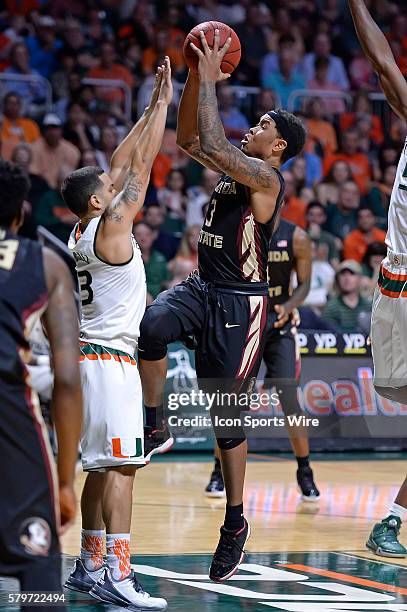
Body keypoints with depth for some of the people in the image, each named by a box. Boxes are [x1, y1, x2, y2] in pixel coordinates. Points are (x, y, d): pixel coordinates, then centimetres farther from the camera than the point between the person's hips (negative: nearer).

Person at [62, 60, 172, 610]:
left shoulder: (82, 230, 11)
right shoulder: (112, 226, -12)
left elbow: (122, 165, 18)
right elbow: (141, 164, -9)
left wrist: (151, 109, 19)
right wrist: (163, 102, -2)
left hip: (90, 355, 10)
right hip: (110, 359, -10)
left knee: (101, 467, 13)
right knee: (120, 466, -13)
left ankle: (91, 565, 18)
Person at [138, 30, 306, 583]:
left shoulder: (266, 177, -13)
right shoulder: (236, 165, 12)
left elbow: (210, 144, -26)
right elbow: (189, 139, 18)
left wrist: (211, 80, -18)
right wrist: (197, 78, 6)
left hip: (240, 302, -7)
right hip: (202, 287, 7)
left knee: (227, 414, 0)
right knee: (151, 326, -28)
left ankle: (235, 522, 14)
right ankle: (154, 426, -11)